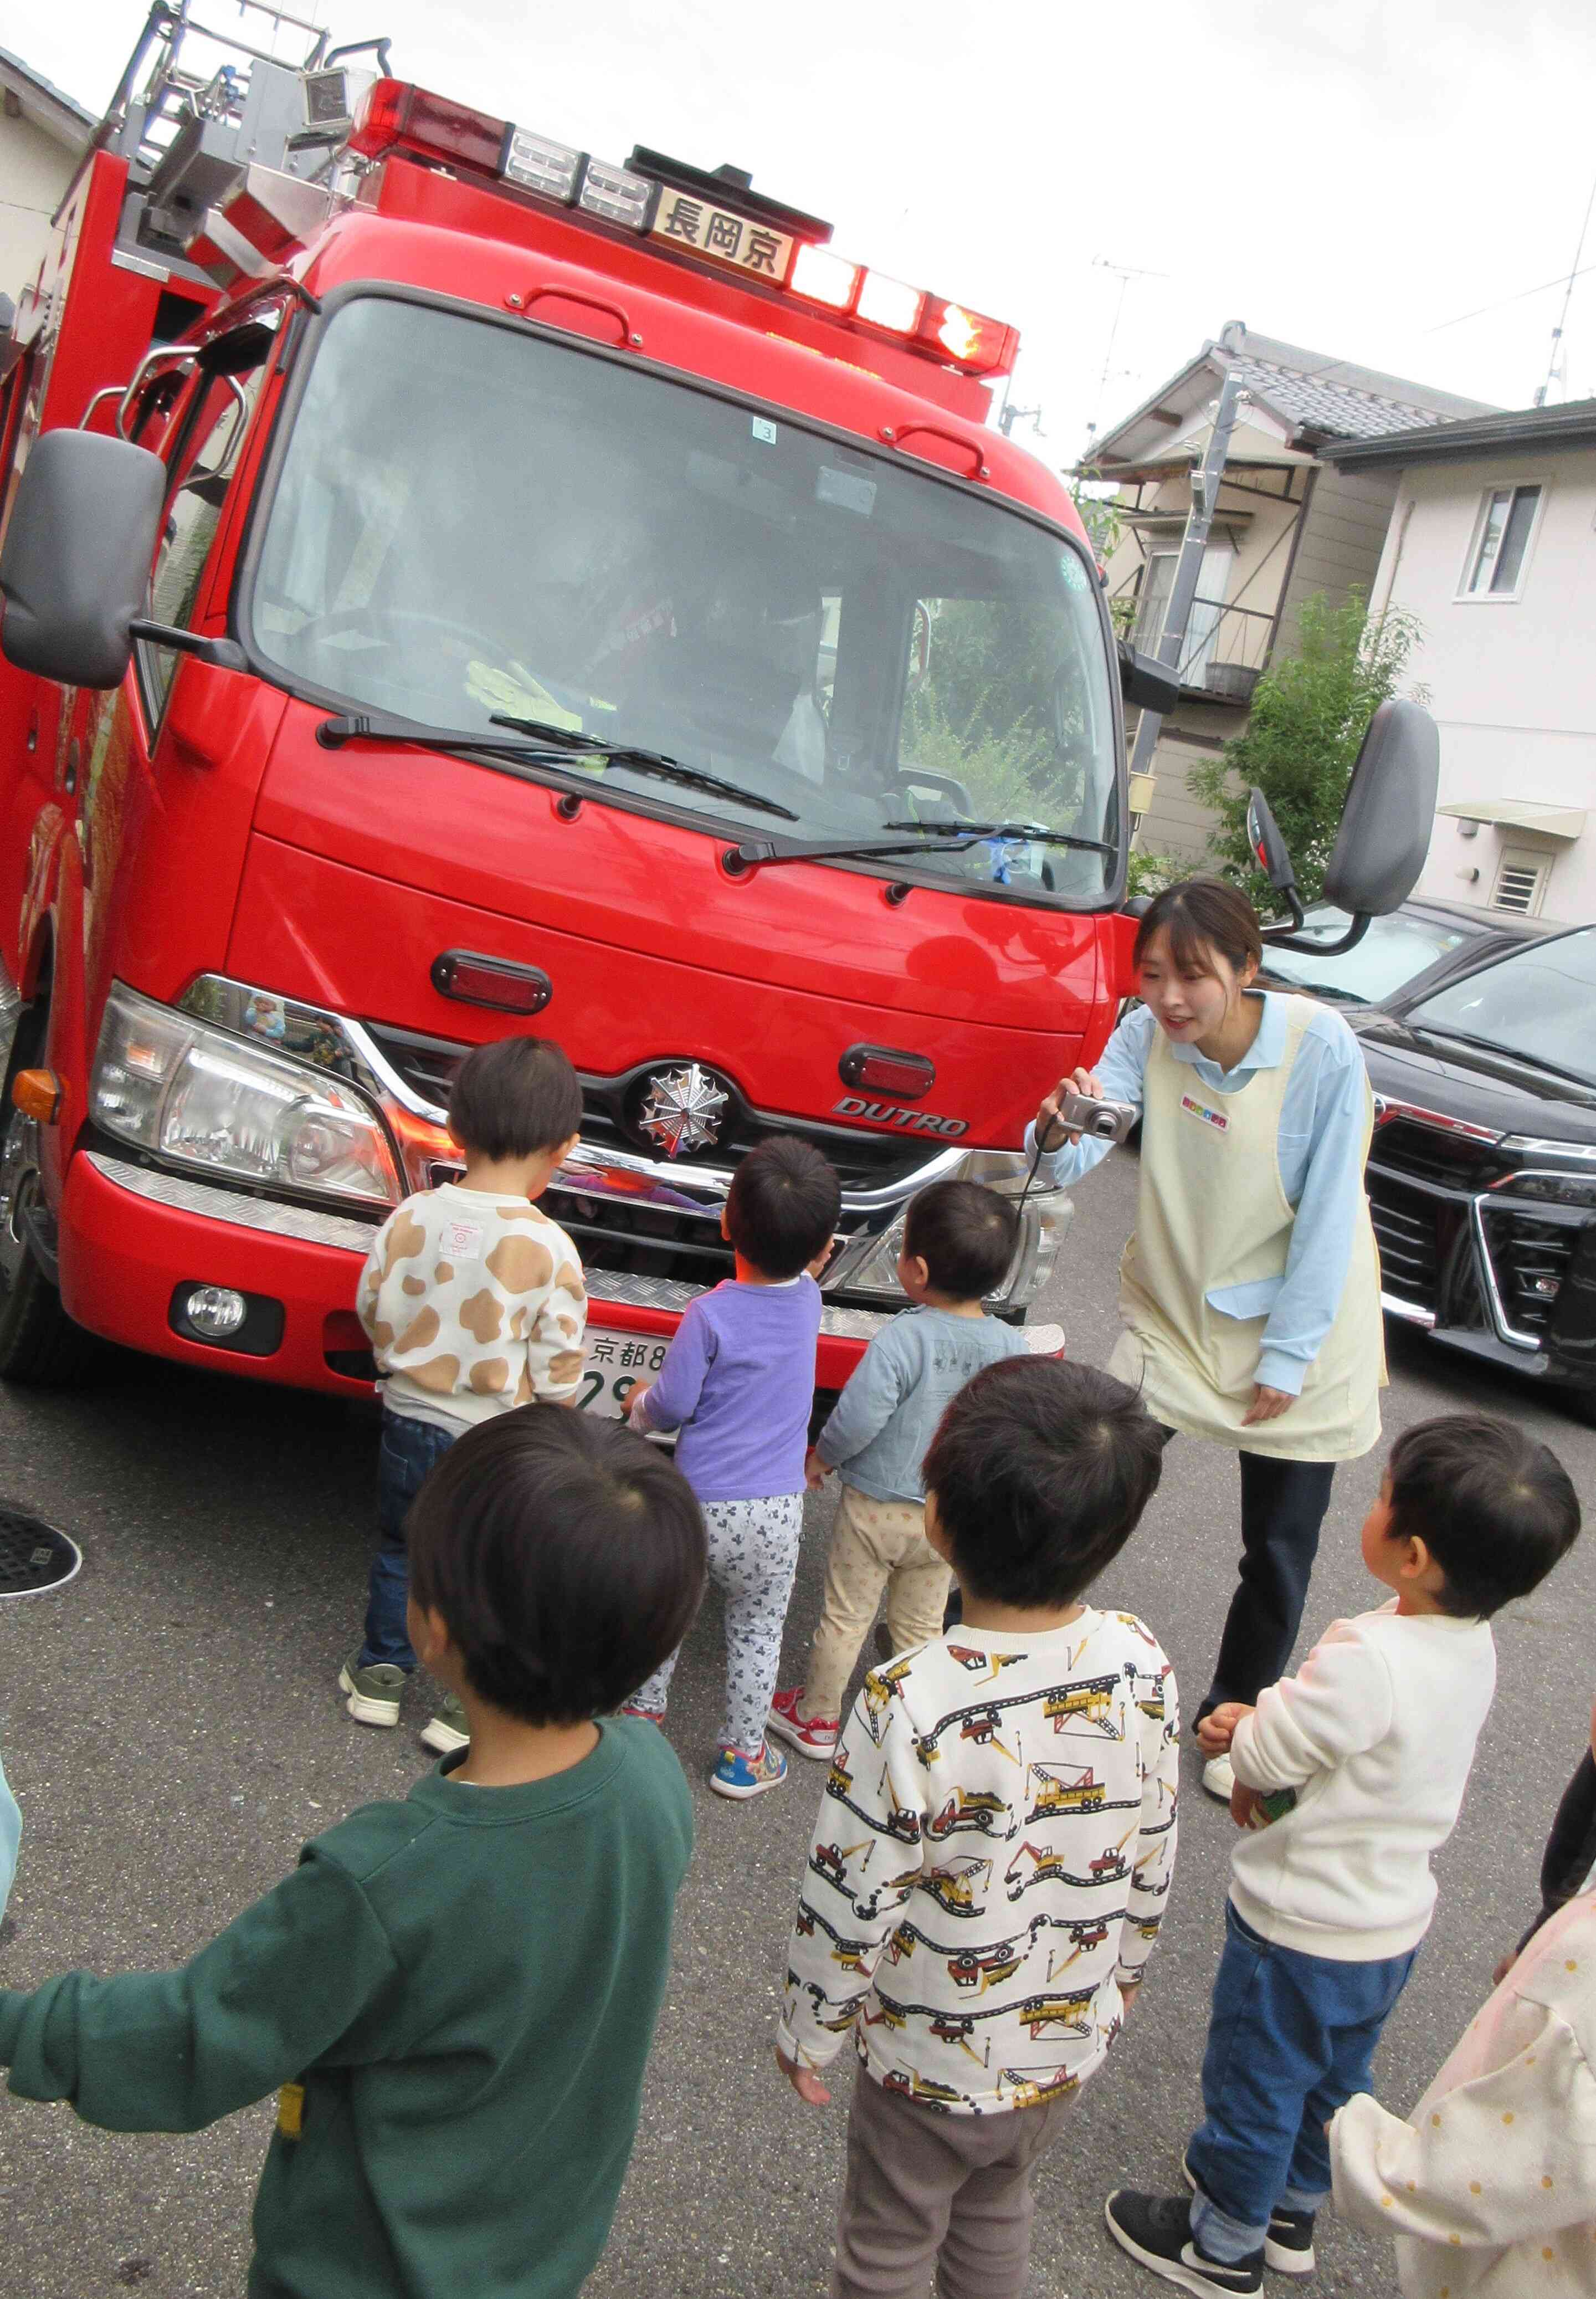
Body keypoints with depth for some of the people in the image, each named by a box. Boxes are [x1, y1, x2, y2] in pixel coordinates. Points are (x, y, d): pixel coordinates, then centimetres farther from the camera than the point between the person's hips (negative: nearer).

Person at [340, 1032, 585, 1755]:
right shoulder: (551, 1249, -21)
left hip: (410, 1422, 3)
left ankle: (380, 1675, 39)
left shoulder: (411, 1217, -13)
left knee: (399, 1553, 25)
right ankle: (468, 1709, 26)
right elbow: (557, 1376, -15)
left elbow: (371, 1309, 0)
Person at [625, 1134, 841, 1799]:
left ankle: (643, 1714, 37)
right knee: (757, 1632, 16)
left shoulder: (710, 1315, -20)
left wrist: (640, 1405, 6)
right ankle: (742, 1756, 25)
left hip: (699, 1503, -2)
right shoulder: (808, 1301, -7)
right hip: (776, 1510, 2)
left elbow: (672, 1404, -10)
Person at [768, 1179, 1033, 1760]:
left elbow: (858, 1420, -27)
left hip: (874, 1508, -4)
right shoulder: (1013, 1348, -13)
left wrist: (819, 1459, -7)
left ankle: (816, 1719, 32)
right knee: (920, 1626, 23)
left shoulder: (903, 1338, -27)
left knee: (844, 1618, 15)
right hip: (948, 1516, 4)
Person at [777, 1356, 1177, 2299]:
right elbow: (1152, 1860, -3)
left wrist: (808, 2034, -4)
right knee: (998, 2218, 31)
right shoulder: (1143, 1665, -19)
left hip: (932, 2067, -4)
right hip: (1069, 2045, 4)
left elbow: (850, 1905, -22)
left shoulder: (910, 1707, -34)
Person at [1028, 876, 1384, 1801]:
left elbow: (1329, 1215, -17)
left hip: (1301, 1328, -2)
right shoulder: (1146, 1036, -12)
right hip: (1173, 1312, 2)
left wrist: (1287, 1358, -13)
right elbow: (1073, 1164, -21)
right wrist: (1059, 1130, -45)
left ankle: (1235, 1717, 33)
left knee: (1279, 1551, 10)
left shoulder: (1323, 1049, -22)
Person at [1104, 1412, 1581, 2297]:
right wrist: (1263, 1727, -12)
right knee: (1332, 2080, 28)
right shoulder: (1473, 1641, -10)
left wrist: (1242, 1729, -4)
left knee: (1254, 2084, 17)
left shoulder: (1367, 1658, -37)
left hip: (1302, 1931, -7)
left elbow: (1266, 1758, -24)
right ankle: (1292, 2210, 50)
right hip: (1393, 1921, 8)